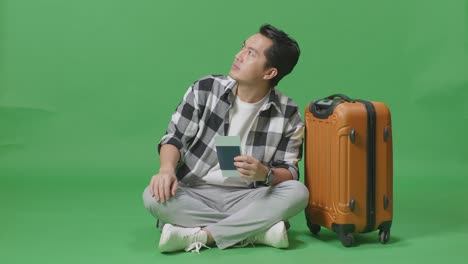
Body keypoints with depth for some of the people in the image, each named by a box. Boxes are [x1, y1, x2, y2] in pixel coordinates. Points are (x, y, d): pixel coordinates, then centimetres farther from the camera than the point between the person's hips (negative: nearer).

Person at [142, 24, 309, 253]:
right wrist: (167, 170, -23)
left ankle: (197, 235, -26)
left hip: (245, 200, 0)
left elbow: (289, 173, -4)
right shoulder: (205, 89, -4)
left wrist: (265, 174, -28)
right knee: (154, 197, -29)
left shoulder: (288, 115, -5)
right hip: (194, 196, 1)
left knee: (298, 192, -26)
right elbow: (175, 137, -1)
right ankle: (257, 230, -24)